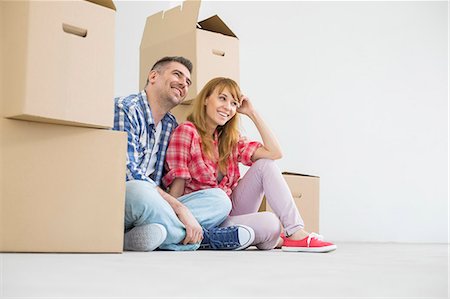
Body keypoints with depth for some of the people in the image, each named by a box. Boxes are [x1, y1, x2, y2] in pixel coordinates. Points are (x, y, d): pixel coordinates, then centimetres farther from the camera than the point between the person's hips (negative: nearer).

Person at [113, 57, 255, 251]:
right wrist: (179, 208, -24)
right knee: (138, 191, -39)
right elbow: (130, 174, -19)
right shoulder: (124, 108, -7)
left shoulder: (172, 126, 17)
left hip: (152, 206, 7)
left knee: (218, 199, -6)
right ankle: (203, 238, -15)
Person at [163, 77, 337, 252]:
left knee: (265, 164, -9)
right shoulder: (187, 132, -9)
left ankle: (296, 234, -15)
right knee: (269, 223, -30)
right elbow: (177, 189, -14)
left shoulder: (230, 140, 12)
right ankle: (273, 240, 6)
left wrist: (252, 112, 2)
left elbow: (274, 153, 0)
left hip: (231, 210, 7)